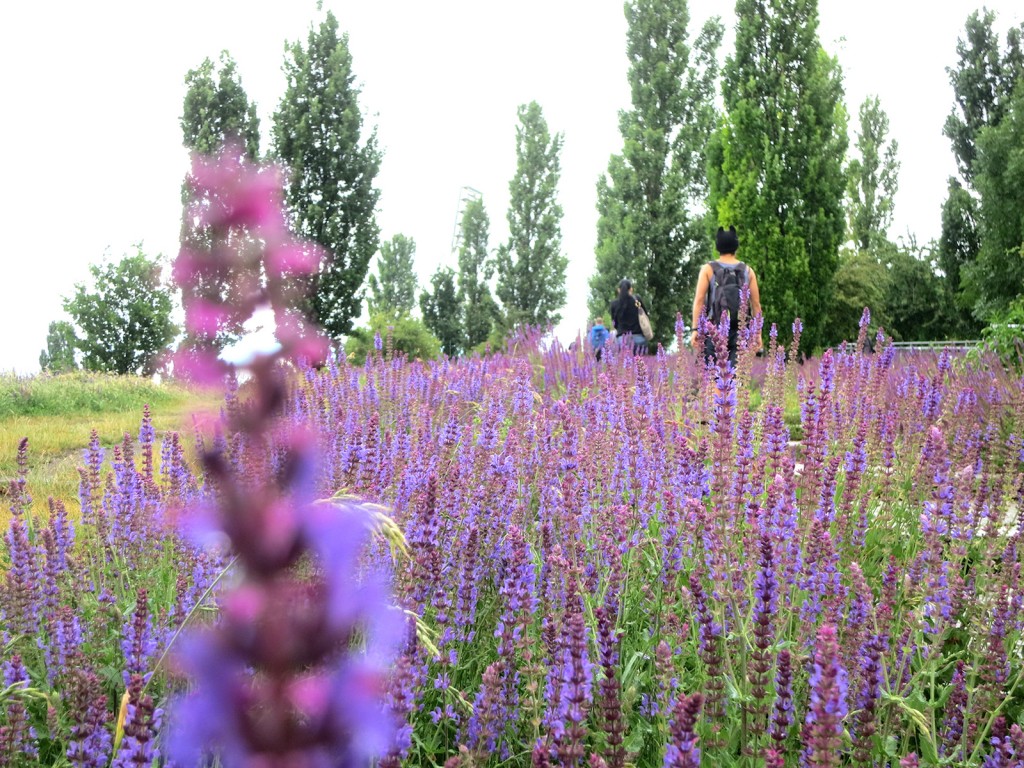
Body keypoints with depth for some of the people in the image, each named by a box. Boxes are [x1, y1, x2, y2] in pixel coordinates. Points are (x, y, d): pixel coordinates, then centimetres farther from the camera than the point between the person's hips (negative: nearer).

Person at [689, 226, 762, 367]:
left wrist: (695, 329, -7)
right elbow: (756, 304, 6)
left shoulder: (708, 269, 2)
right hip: (740, 331, 1)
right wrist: (758, 334, 10)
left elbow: (699, 300, -6)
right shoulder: (747, 271, 8)